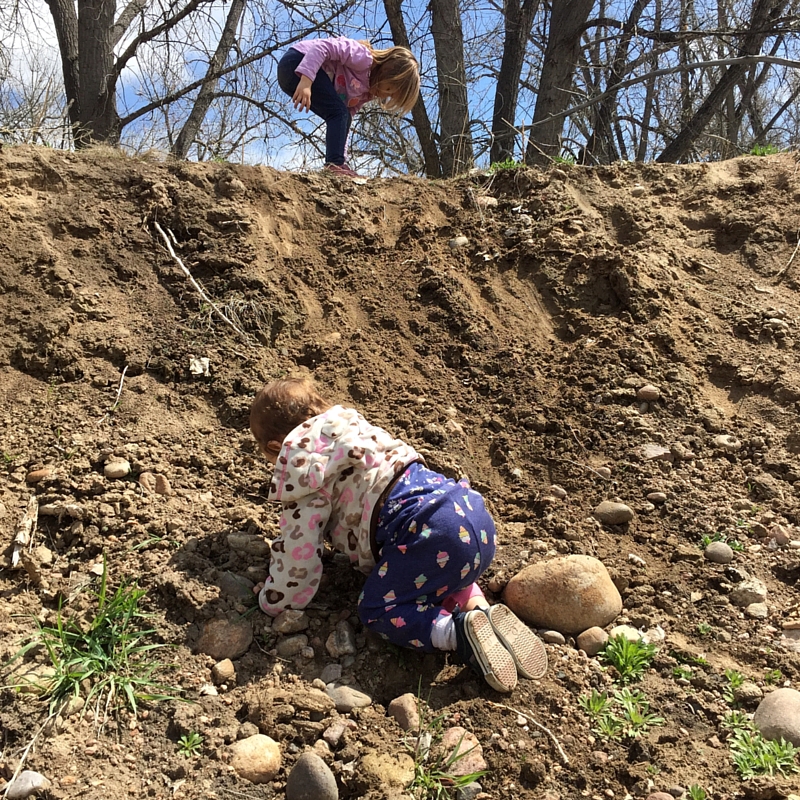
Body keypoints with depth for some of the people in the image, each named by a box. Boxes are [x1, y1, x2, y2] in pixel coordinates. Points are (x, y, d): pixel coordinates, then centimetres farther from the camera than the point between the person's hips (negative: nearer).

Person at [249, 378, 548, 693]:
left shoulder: (299, 462, 5)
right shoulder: (351, 423, 28)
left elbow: (297, 545, 4)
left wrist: (273, 601, 19)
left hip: (431, 529, -9)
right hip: (469, 505, 9)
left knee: (375, 610, 5)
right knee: (436, 574, 35)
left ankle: (459, 631, -15)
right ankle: (481, 610, 10)